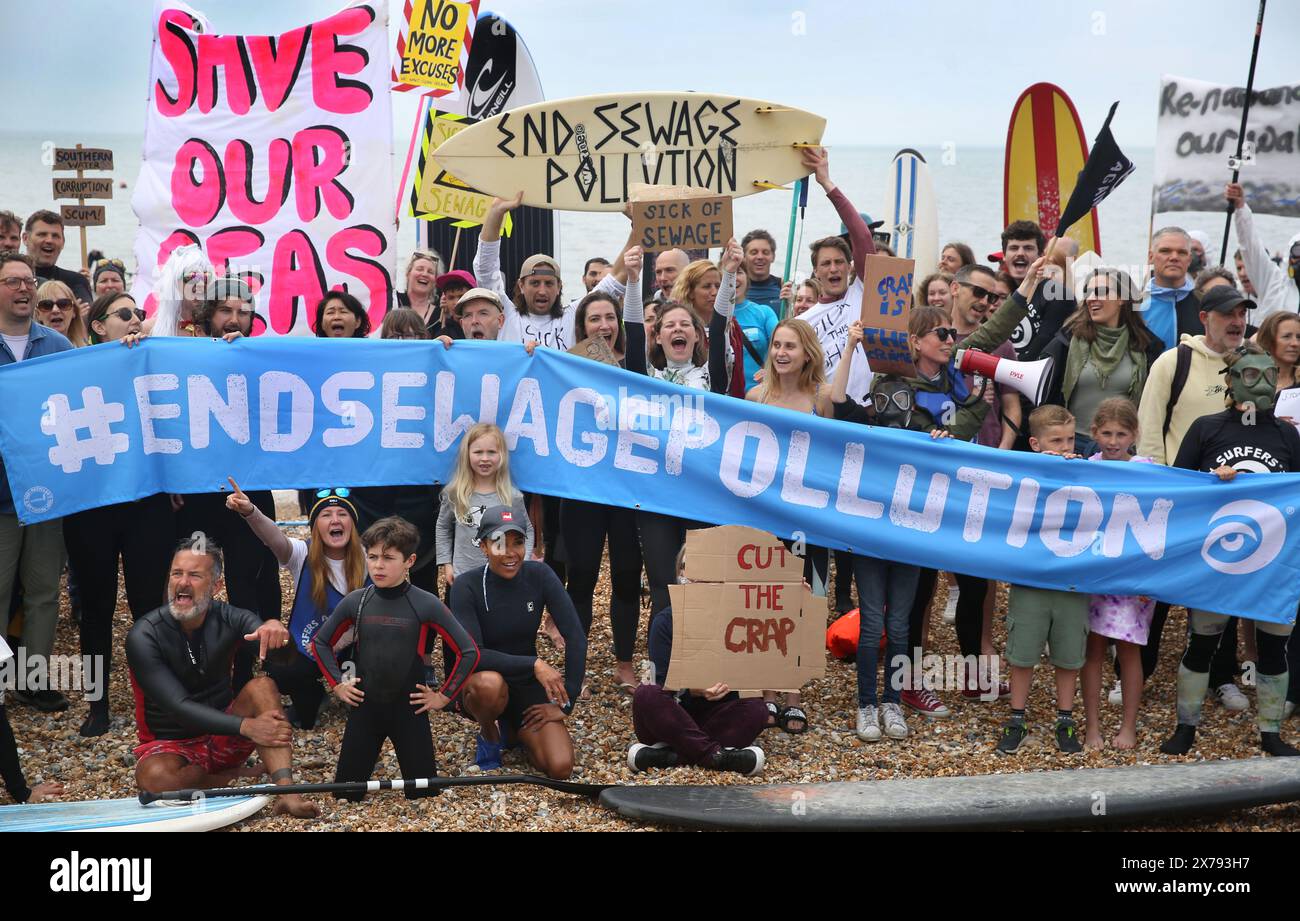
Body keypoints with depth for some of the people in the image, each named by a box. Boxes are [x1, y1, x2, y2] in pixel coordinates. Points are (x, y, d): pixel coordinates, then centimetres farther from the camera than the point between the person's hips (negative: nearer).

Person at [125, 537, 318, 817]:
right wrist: (245, 726, -36)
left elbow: (285, 659, -26)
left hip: (223, 737, 3)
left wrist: (275, 628, -51)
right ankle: (240, 775, -12)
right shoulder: (144, 637, -18)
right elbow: (178, 707, -25)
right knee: (154, 776, -37)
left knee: (263, 685, -24)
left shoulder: (229, 618, -9)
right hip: (172, 744, -3)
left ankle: (286, 791, -37)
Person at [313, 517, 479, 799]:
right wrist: (337, 684, 6)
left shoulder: (426, 605, -11)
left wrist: (444, 696, -5)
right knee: (345, 795, 5)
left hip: (409, 709, -2)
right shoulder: (355, 602, -3)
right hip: (364, 708, 2)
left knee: (424, 794, 4)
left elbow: (468, 652, -7)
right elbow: (320, 642, 14)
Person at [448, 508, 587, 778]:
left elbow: (575, 636, -13)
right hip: (480, 684, -3)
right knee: (490, 682, -40)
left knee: (560, 768, -17)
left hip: (528, 685, 3)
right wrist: (534, 664, -35)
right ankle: (489, 733, -4)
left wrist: (566, 703, -16)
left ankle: (513, 731, 17)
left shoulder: (539, 575, -12)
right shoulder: (467, 586, -19)